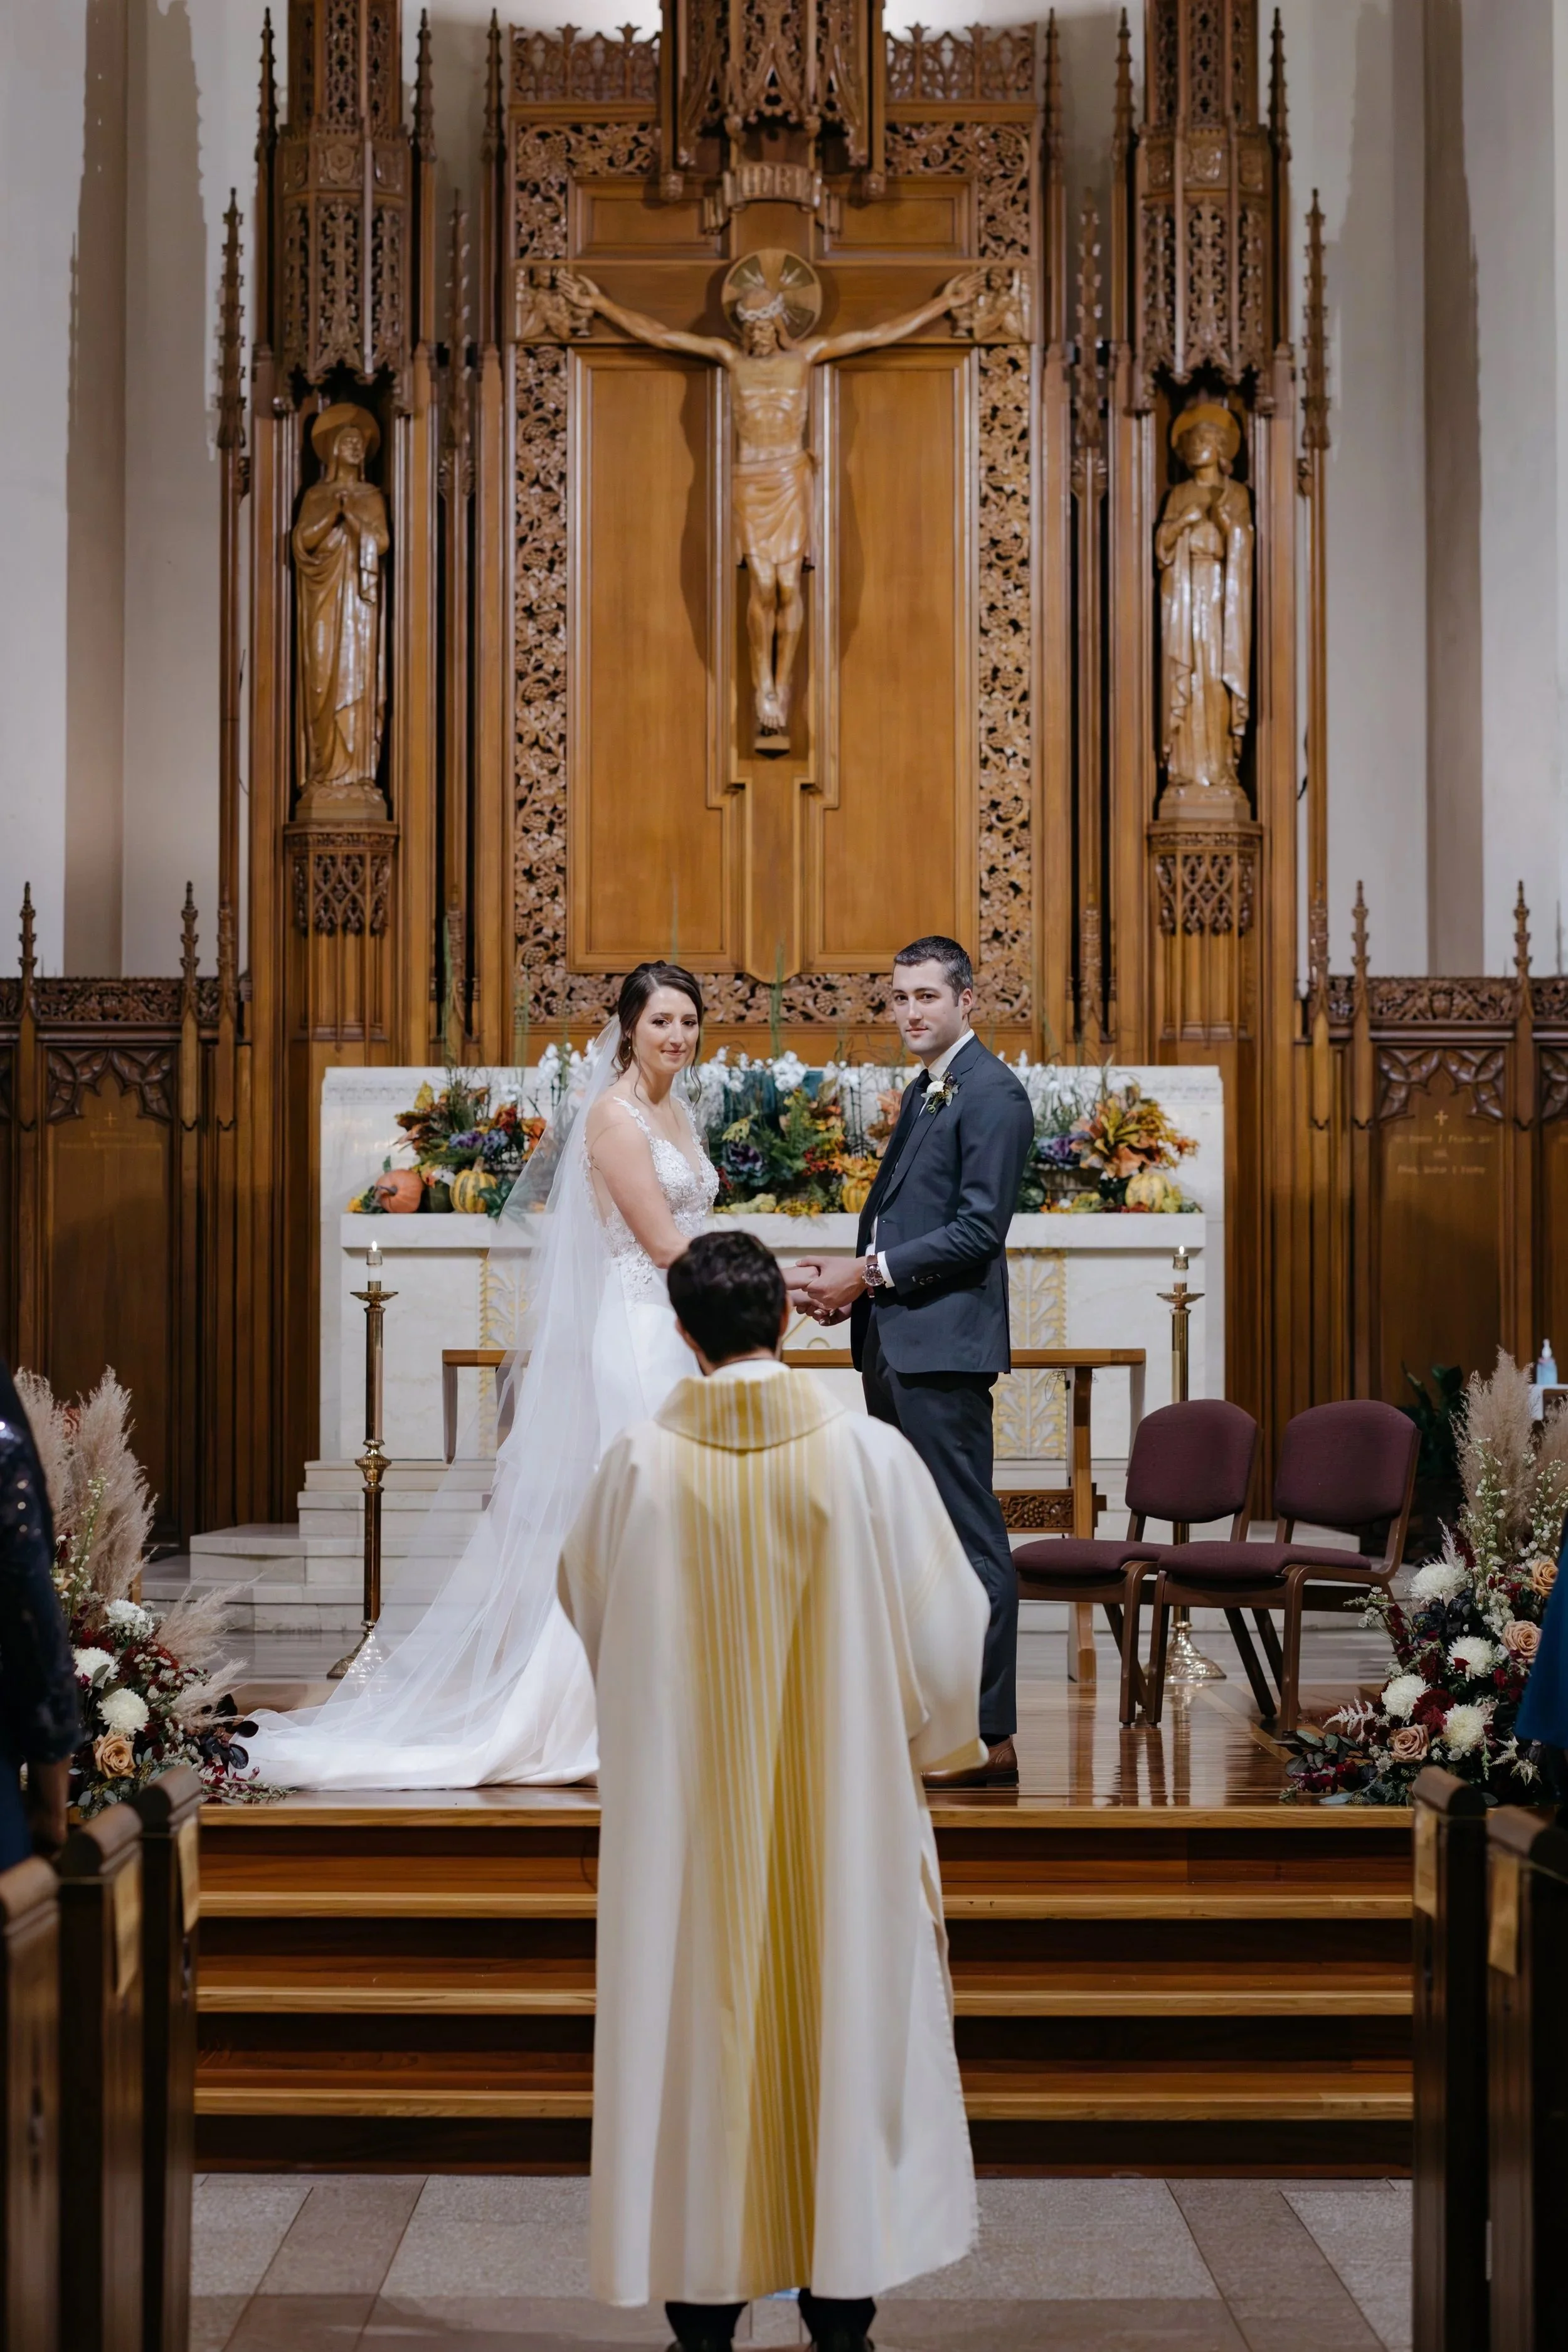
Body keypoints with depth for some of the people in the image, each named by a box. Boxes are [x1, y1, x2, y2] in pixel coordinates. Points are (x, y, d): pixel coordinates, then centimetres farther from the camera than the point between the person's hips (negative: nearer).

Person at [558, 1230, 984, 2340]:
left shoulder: (639, 1465, -10)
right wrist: (919, 1736, 14)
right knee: (844, 2028, 11)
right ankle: (842, 2301, 19)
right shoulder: (870, 1453, -12)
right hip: (842, 1810, 0)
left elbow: (586, 1608, 8)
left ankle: (705, 2300, 18)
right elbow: (949, 1627, -4)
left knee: (696, 2034, 10)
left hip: (684, 1807, 0)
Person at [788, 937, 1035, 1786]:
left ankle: (989, 1735, -4)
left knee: (969, 1540, -7)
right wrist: (851, 1282, 6)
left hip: (944, 1345, -10)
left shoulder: (991, 1094, -10)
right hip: (893, 1344, 10)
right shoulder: (921, 1093, 21)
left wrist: (872, 1270, -15)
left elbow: (980, 1229, -17)